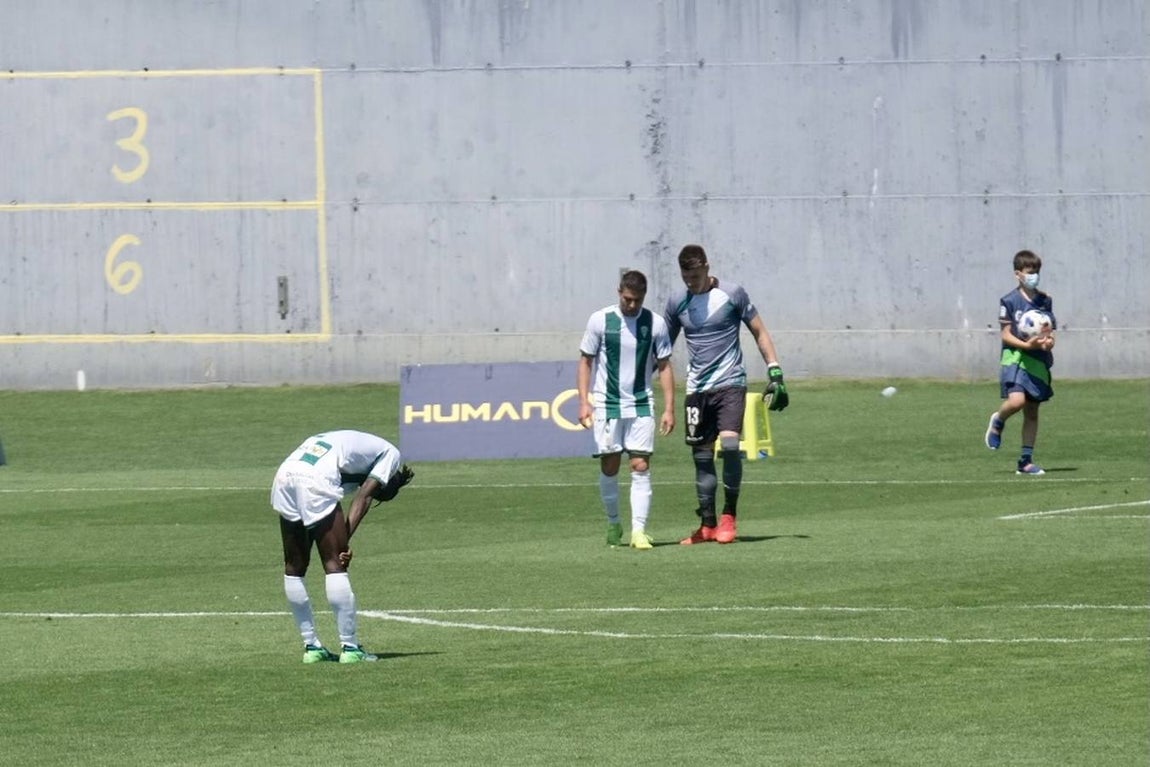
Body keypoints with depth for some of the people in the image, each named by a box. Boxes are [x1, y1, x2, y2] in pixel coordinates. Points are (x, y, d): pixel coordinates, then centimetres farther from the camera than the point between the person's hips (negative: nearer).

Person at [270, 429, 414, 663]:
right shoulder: (390, 453, 17)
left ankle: (311, 646, 18)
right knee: (335, 564, -2)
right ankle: (350, 648, -2)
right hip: (315, 480, -7)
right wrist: (345, 540, -4)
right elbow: (363, 497, 2)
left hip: (284, 475, 7)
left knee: (295, 567, 13)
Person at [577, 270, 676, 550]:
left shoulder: (655, 323, 0)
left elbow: (664, 367, 6)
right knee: (609, 467, 2)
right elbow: (585, 361, 3)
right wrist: (584, 401, -6)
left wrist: (669, 408, 0)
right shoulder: (600, 320, -3)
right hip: (606, 405, -1)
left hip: (641, 405, 1)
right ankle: (613, 523, 20)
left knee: (641, 467, -7)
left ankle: (639, 531, -7)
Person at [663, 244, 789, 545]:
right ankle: (708, 524, 12)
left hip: (730, 384, -4)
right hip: (697, 389, 4)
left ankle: (729, 517, -8)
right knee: (702, 456, 5)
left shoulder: (732, 294, -4)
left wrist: (775, 374, -2)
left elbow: (759, 332, 4)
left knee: (729, 445, -20)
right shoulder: (677, 301, 5)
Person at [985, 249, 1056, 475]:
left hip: (1038, 361, 5)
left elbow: (1051, 333, 13)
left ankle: (1026, 460, 13)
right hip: (1015, 357, -5)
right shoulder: (1010, 301, -4)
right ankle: (998, 422, 9)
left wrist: (1049, 342, -11)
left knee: (1032, 412, 6)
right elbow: (1006, 335, -5)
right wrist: (1026, 345, -21)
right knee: (1016, 400, -26)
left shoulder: (1045, 301, 11)